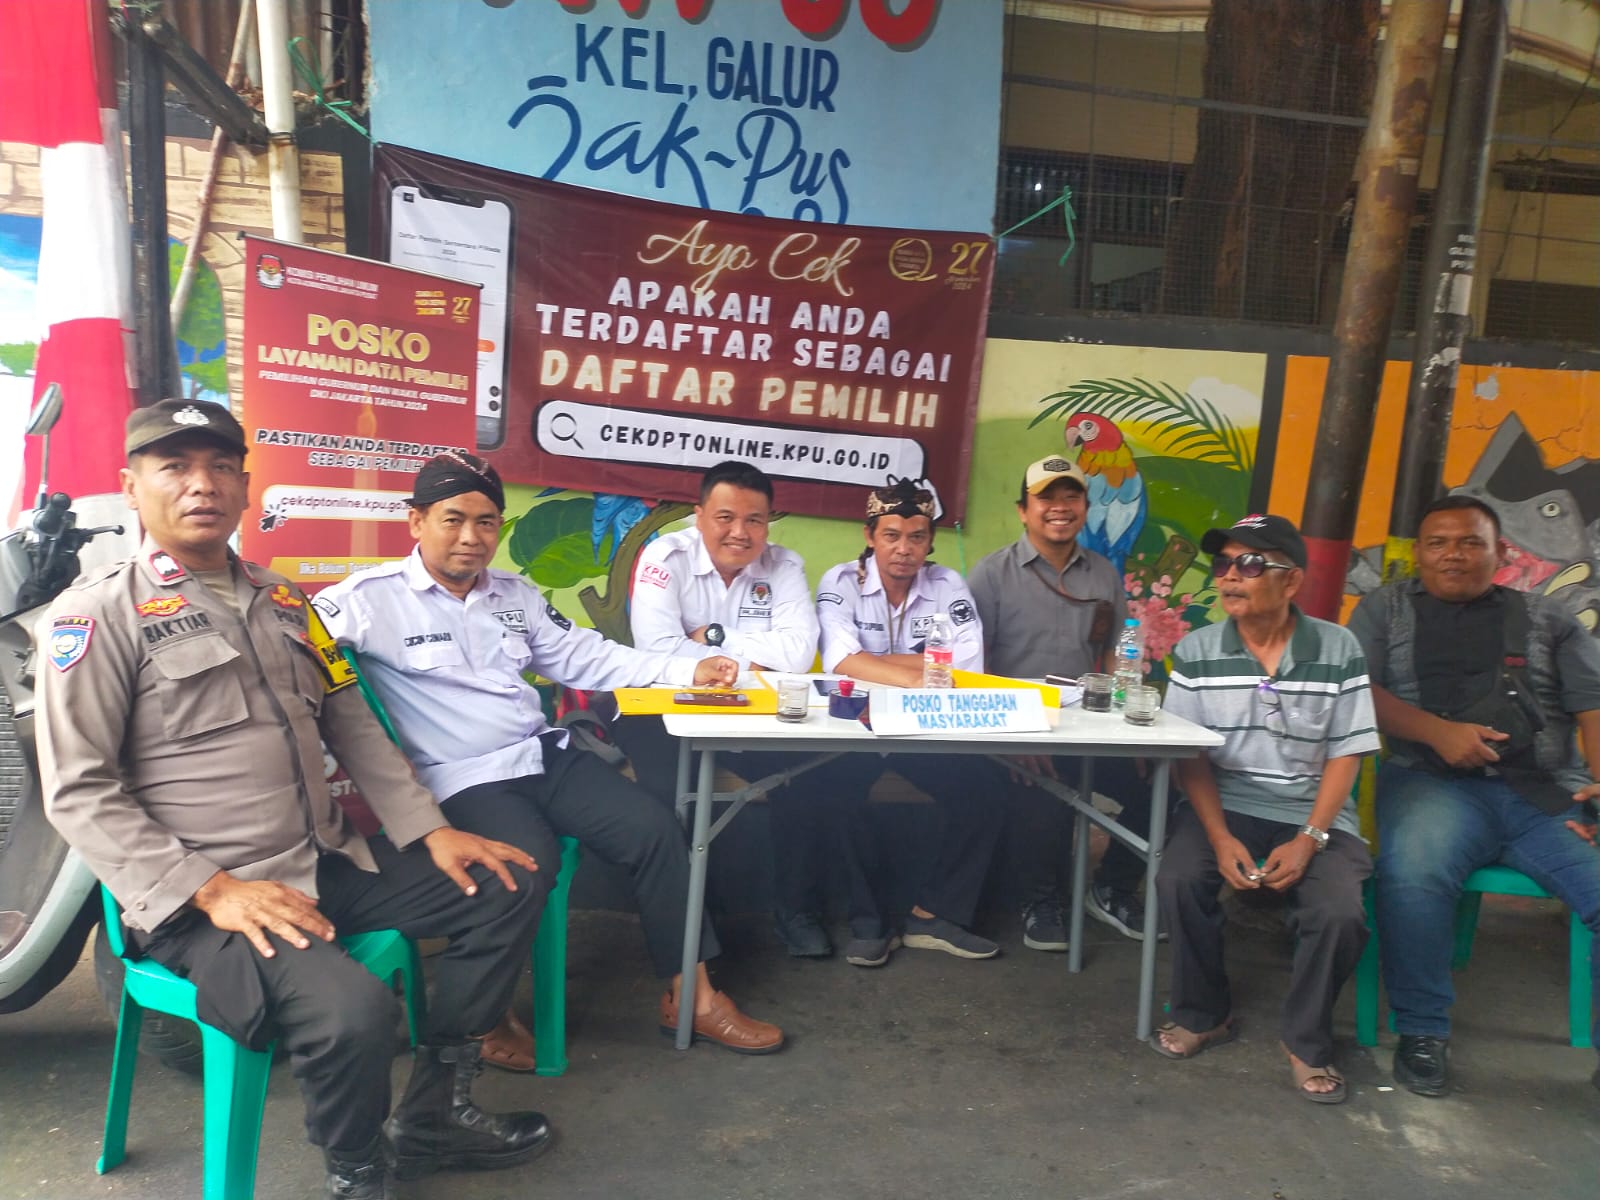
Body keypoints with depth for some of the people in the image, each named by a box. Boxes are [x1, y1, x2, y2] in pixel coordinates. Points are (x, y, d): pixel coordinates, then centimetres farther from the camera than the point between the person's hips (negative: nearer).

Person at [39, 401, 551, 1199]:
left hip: (327, 862, 7)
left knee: (512, 886, 1)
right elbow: (79, 793, -12)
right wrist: (212, 890, -21)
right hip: (199, 899, -7)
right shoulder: (99, 614, -6)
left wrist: (432, 832, 3)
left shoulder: (280, 601, 15)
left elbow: (353, 728, 14)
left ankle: (432, 1115, 10)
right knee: (352, 1011, -32)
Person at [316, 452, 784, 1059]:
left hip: (546, 755, 6)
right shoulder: (373, 597, -4)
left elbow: (587, 658, 16)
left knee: (654, 829, -9)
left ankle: (692, 997, 2)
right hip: (463, 779, -6)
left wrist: (688, 670, 6)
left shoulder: (516, 595, 16)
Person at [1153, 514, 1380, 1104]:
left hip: (1314, 815, 0)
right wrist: (1221, 838, -16)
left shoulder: (1338, 649, -3)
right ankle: (1203, 1014, 3)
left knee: (1340, 913, -25)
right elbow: (1190, 756, -2)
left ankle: (1307, 1041, 6)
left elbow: (1345, 756, -2)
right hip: (1224, 805, 1)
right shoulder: (1197, 651, -1)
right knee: (1178, 879, -26)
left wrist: (1308, 840, -14)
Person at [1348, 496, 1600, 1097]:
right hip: (1434, 782, -2)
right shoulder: (1386, 609, 17)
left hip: (1551, 792, 2)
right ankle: (1421, 1033, -12)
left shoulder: (1546, 619, 21)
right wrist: (1438, 731, -12)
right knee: (1413, 874, -34)